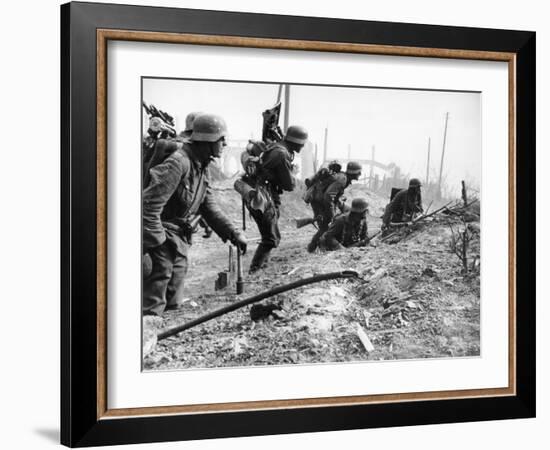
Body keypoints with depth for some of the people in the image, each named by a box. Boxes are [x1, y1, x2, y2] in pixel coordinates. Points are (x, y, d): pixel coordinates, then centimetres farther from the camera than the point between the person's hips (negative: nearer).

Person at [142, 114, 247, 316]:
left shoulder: (201, 166, 7)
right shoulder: (178, 163, -24)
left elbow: (209, 205, 13)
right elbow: (150, 205, -28)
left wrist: (233, 233, 7)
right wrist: (153, 244, -28)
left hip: (179, 237, 9)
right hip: (162, 235, -9)